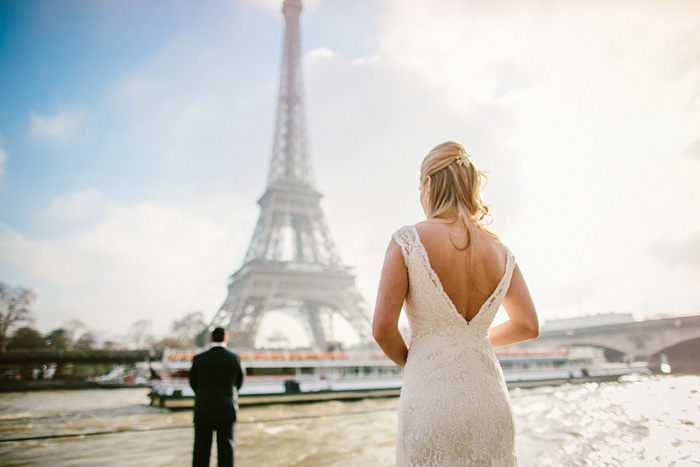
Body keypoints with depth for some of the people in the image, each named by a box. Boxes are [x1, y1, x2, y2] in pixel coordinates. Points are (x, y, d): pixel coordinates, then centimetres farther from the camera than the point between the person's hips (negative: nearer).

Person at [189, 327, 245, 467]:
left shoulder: (198, 359, -5)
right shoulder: (235, 358, -5)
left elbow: (193, 383, 10)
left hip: (203, 412, 0)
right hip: (226, 411, 0)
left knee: (201, 453, 9)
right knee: (226, 450, 7)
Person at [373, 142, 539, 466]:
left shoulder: (409, 240, -10)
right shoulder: (501, 252, 3)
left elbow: (383, 328, -13)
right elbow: (528, 326, 13)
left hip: (430, 394, -4)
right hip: (489, 398, 4)